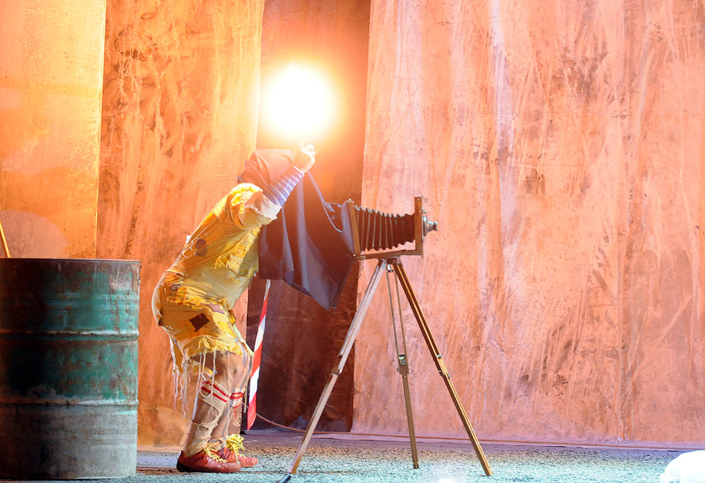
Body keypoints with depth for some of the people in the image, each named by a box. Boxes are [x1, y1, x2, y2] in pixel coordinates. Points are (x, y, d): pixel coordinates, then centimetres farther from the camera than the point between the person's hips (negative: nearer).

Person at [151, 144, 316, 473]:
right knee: (225, 364, -20)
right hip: (184, 295, -11)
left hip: (208, 303, 11)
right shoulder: (243, 196, -12)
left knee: (241, 361, 16)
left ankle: (217, 445, 17)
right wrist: (296, 168, -32)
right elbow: (258, 210, -36)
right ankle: (193, 453, -23)